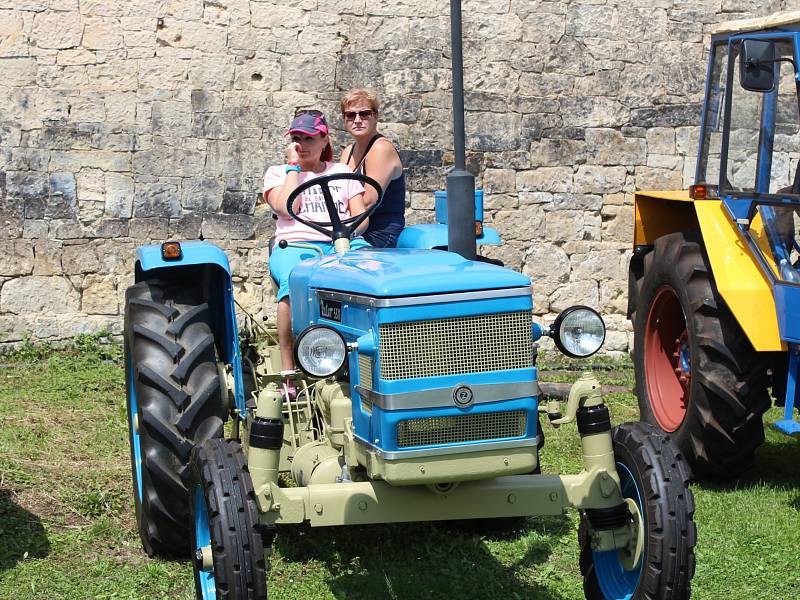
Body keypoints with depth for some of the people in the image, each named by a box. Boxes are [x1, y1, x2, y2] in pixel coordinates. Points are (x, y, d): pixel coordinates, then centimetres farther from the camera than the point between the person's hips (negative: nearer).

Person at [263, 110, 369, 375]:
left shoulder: (342, 172, 25)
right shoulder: (278, 173, 19)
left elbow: (362, 215, 14)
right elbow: (287, 208, -2)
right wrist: (293, 166, 7)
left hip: (345, 244, 2)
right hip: (296, 244, -2)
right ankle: (287, 370, -36)